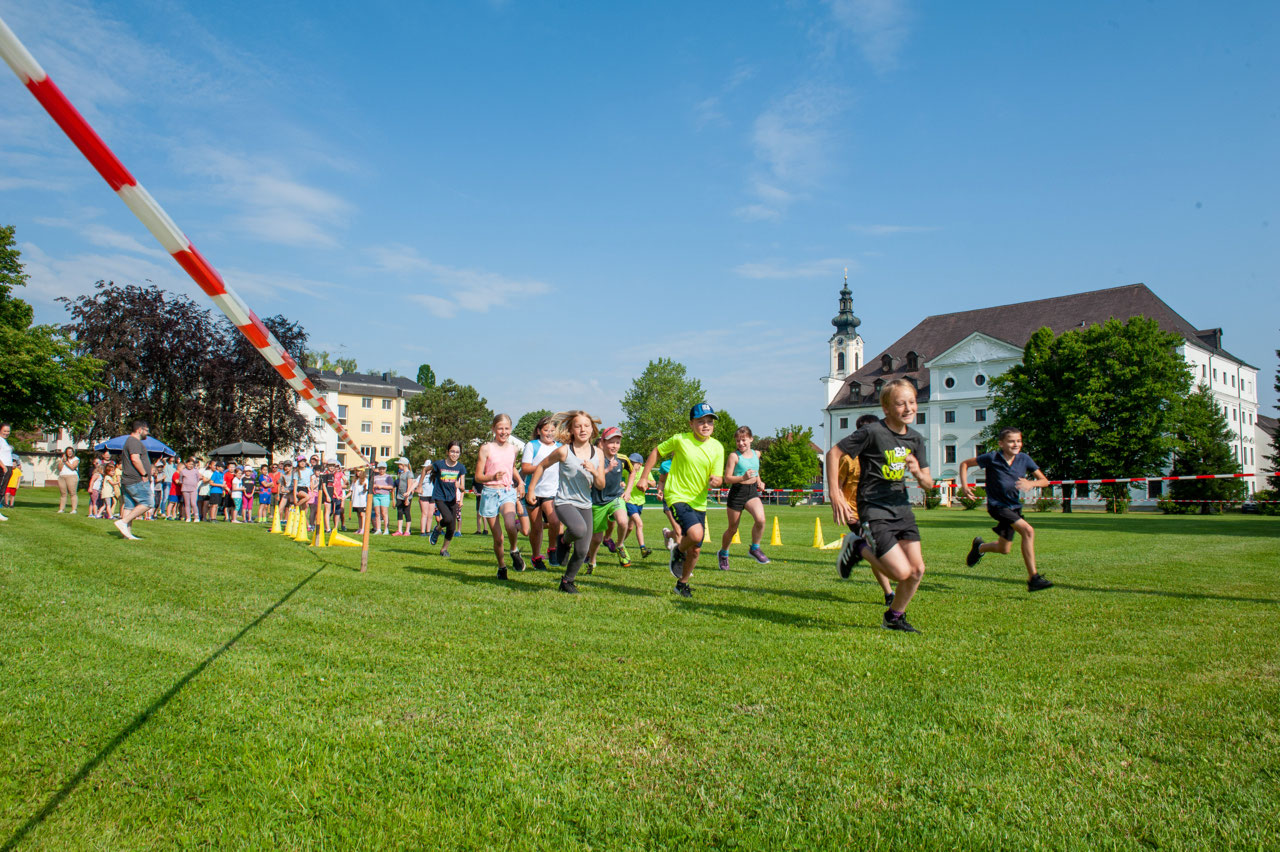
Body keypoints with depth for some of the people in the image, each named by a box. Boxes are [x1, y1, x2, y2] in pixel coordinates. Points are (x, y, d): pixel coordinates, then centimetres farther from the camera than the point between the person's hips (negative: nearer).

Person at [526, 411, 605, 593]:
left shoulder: (597, 453, 3)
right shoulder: (563, 451, -9)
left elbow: (601, 486, 4)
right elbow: (541, 466, 6)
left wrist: (594, 471, -16)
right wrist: (531, 489, 6)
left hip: (585, 505, 5)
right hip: (565, 502, -4)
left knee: (582, 551, 4)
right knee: (579, 530, -35)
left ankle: (568, 581, 30)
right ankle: (565, 540, 1)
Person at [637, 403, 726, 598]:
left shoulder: (717, 448, 0)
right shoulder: (680, 440, -9)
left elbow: (718, 477, 2)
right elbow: (656, 452, 5)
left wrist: (716, 480, -22)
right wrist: (644, 477, 3)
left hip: (699, 502, 5)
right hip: (677, 496, -5)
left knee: (696, 550, 10)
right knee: (696, 533, -28)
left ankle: (682, 584, 34)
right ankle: (678, 552, 5)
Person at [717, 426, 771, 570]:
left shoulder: (756, 454, 8)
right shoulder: (734, 456, -9)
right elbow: (727, 479, -13)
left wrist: (759, 481, 12)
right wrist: (743, 478, -28)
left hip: (752, 492, 4)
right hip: (737, 492, -4)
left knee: (760, 519, -23)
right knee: (732, 529, 8)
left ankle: (754, 549, 0)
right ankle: (723, 554, 34)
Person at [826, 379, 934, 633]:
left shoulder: (916, 438, 6)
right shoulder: (872, 432, -15)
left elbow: (928, 484, 10)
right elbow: (833, 453, -9)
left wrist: (919, 474, -14)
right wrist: (835, 495, -13)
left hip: (901, 508, 7)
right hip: (874, 511, -7)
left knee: (917, 569, 5)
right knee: (902, 572, -13)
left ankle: (895, 616, 29)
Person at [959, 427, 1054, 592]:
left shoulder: (1024, 459, -3)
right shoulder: (992, 458, -12)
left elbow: (1044, 480, 0)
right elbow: (965, 464, -1)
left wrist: (1031, 483, -22)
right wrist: (964, 485, -13)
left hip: (1014, 507, 6)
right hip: (997, 505, -6)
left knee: (1004, 549, 14)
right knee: (1028, 530, -26)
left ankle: (979, 547, 47)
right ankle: (1033, 578, -24)